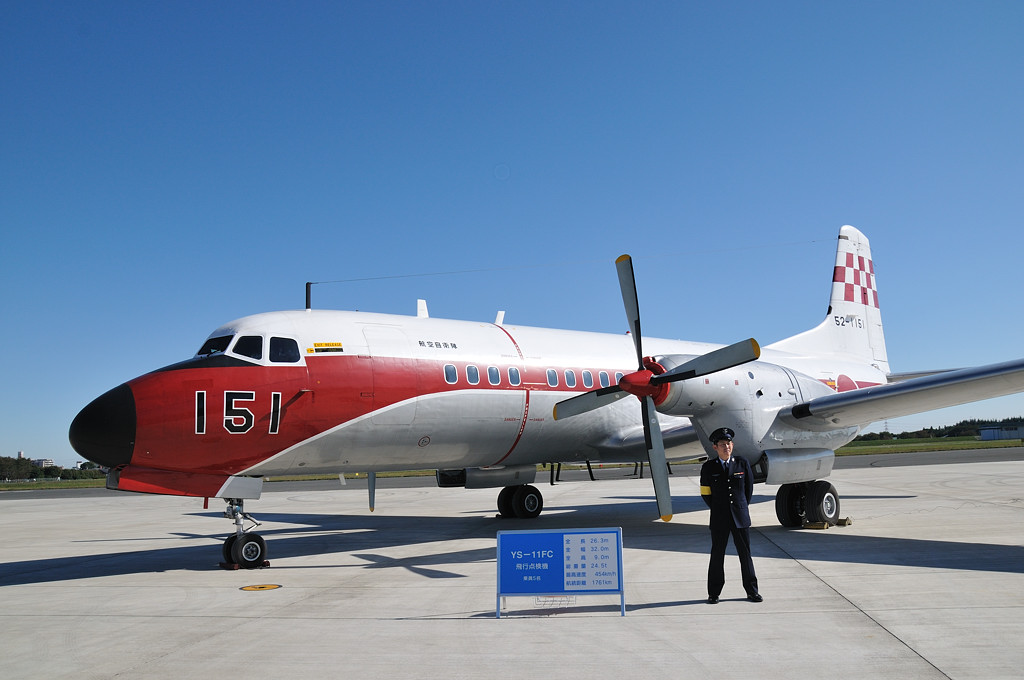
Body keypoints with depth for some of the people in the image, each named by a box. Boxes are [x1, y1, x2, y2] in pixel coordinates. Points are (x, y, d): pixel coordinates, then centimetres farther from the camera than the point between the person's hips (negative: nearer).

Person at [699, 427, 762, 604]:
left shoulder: (742, 463, 1)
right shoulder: (708, 467, -1)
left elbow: (749, 487, 12)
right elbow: (705, 493, 9)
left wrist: (742, 508, 12)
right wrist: (718, 510, 8)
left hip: (740, 517, 1)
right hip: (719, 519, -1)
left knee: (745, 553, 7)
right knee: (717, 555, 5)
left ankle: (751, 591, 19)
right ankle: (714, 593, 14)